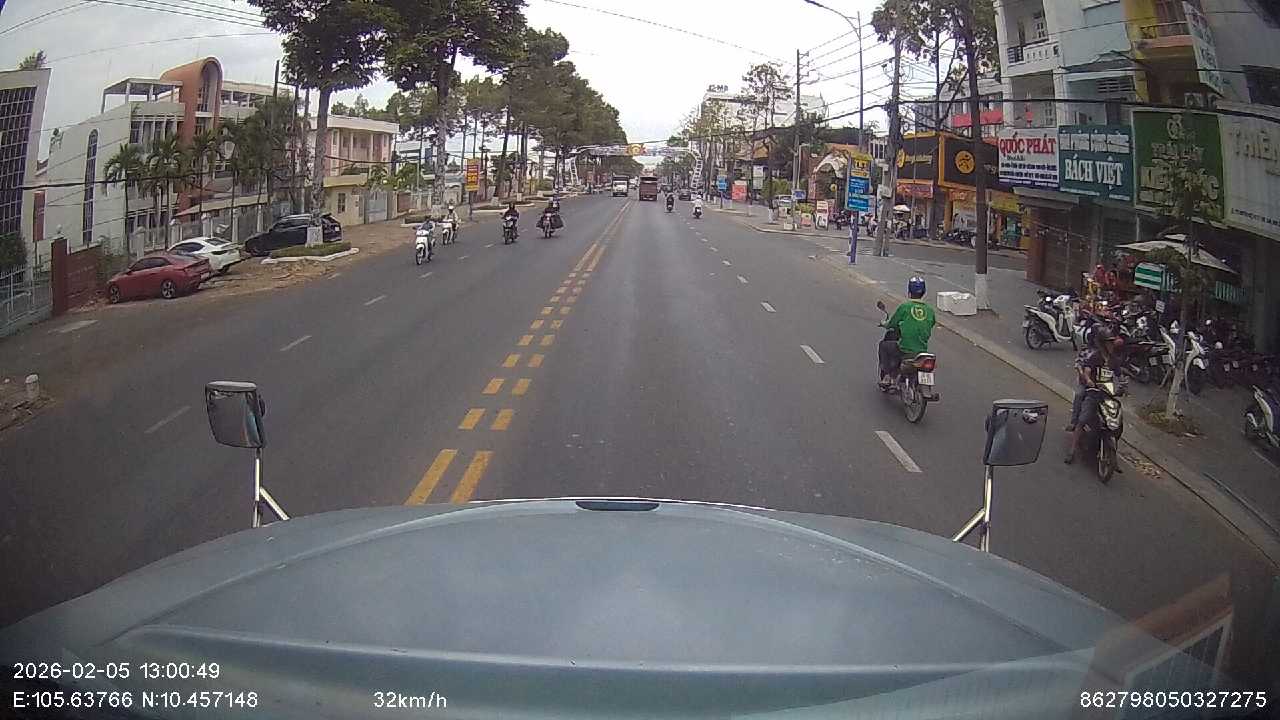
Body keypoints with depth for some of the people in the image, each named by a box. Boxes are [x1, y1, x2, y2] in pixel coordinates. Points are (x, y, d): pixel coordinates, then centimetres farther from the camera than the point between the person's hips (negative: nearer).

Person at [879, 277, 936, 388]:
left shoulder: (904, 307, -9)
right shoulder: (930, 310, 3)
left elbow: (891, 324, 0)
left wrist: (885, 323, 23)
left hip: (905, 350, -5)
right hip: (923, 351, 5)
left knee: (883, 345, 22)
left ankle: (886, 376, 17)